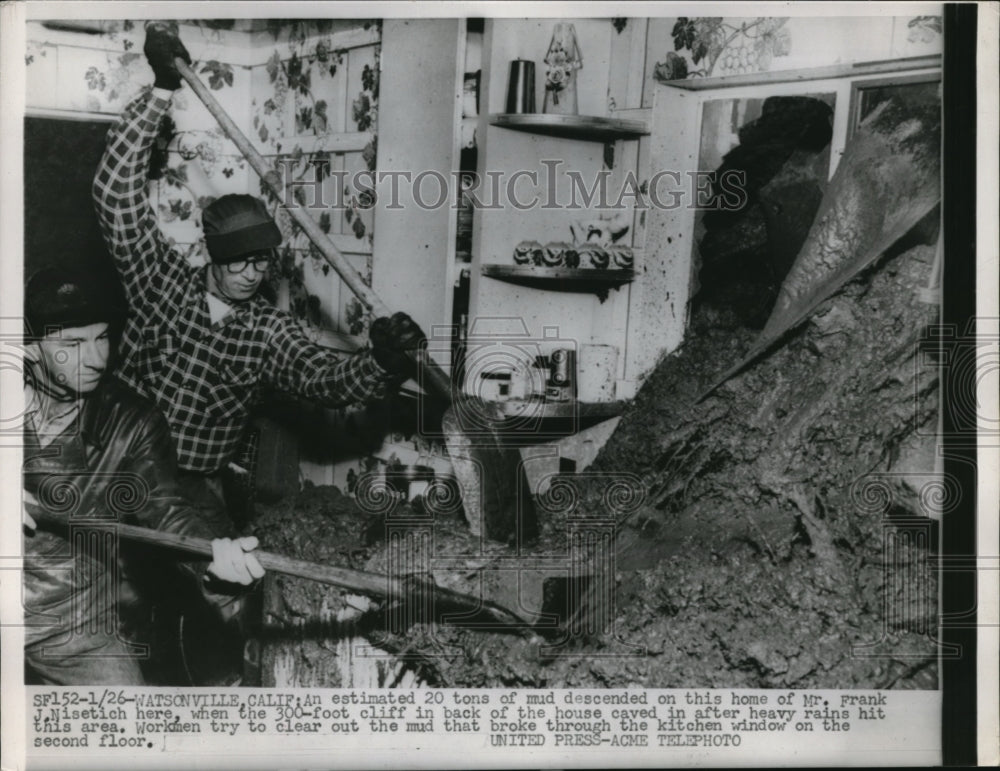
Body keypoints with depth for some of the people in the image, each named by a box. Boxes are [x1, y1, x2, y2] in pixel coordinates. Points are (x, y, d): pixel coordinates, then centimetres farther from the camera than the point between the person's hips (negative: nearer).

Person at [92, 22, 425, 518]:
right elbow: (117, 188, -10)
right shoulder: (163, 280, -3)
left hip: (196, 484, 0)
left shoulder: (271, 332, -3)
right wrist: (162, 90, -17)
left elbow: (325, 377, -20)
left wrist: (381, 363, -43)